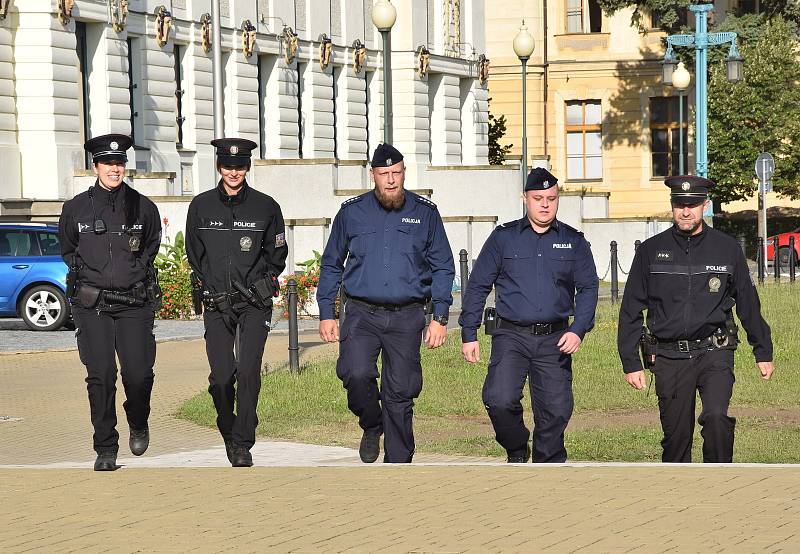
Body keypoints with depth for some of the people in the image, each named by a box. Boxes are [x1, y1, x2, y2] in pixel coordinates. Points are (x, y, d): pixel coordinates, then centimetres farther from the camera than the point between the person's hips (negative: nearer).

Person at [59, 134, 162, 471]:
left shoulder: (143, 207, 4)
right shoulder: (76, 208, 3)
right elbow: (67, 250, 19)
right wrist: (88, 275, 12)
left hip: (134, 303, 0)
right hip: (92, 305, 0)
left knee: (139, 373, -5)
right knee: (101, 376, -6)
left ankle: (138, 425, 27)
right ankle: (105, 449, 2)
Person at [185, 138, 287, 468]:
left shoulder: (265, 207, 1)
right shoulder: (201, 206, 4)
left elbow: (277, 255, 11)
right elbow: (194, 255, 15)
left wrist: (259, 286, 5)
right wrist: (208, 289, 9)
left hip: (254, 303, -1)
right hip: (215, 304, 1)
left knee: (248, 372, -14)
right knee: (221, 377, -3)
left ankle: (243, 444, -7)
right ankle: (228, 433, 21)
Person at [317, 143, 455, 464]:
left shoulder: (425, 213, 6)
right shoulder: (352, 212, 7)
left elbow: (442, 268, 10)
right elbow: (331, 265, 14)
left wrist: (440, 318, 1)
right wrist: (326, 313, 7)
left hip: (407, 317, 0)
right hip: (361, 314, 0)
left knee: (401, 394, 2)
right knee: (355, 374, -23)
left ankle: (398, 464, 13)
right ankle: (372, 426, 7)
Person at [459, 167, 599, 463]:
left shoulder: (573, 242, 9)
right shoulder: (503, 238, 6)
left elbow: (588, 288, 8)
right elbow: (477, 286, 8)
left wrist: (578, 330, -8)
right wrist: (469, 334, 3)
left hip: (555, 339, 2)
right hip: (511, 336, -2)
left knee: (555, 411, 0)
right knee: (500, 400, -19)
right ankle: (517, 450, 8)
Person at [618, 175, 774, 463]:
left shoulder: (727, 248, 5)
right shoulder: (651, 251, 4)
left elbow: (748, 303, 14)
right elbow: (630, 311, 7)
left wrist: (763, 352, 15)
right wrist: (631, 363, 2)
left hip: (714, 354, -1)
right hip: (669, 358, 1)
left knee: (716, 416, -23)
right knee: (676, 435, 3)